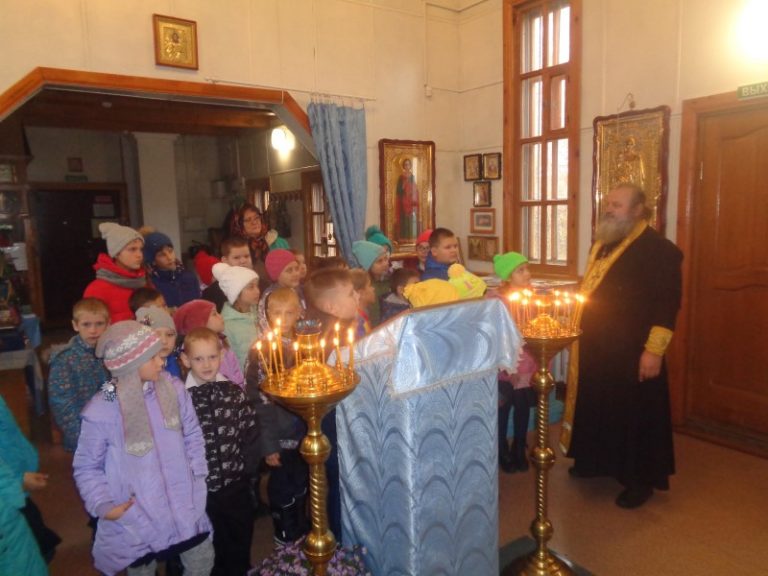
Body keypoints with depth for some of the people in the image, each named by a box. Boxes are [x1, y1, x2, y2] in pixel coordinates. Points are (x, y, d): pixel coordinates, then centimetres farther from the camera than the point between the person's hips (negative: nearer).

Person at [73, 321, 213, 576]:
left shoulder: (174, 390, -9)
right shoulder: (100, 411, -18)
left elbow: (192, 434, 5)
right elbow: (87, 466, -5)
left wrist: (197, 472, -1)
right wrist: (103, 505, -14)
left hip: (184, 507, 3)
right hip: (135, 519, -3)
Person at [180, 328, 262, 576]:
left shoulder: (234, 392, -4)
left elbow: (251, 431, -2)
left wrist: (247, 465, -6)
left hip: (236, 485, 2)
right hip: (201, 489, -2)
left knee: (241, 541, 20)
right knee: (211, 547, 18)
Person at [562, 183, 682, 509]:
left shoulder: (658, 249, -12)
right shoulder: (602, 243, 13)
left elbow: (668, 302, -17)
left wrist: (654, 350, -21)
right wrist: (581, 329, 20)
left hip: (631, 351, -8)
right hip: (595, 345, 8)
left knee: (633, 413, 4)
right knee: (597, 405, 17)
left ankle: (641, 479, 20)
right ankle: (597, 461, 35)